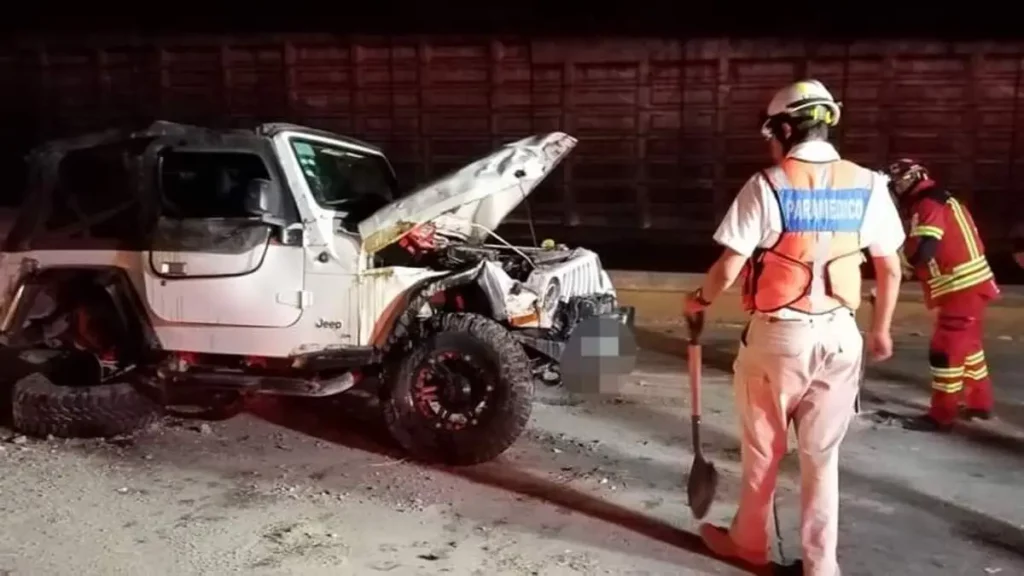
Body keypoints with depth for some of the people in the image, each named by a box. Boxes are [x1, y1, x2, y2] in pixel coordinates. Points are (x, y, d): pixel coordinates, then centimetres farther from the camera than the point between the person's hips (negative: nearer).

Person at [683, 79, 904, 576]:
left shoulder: (767, 186, -12)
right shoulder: (868, 186, 1)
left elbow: (729, 268, -13)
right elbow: (891, 268, 7)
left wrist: (700, 300, 7)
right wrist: (880, 329, 20)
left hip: (777, 335, -3)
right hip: (838, 335, 4)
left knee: (762, 449, 14)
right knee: (822, 455, 13)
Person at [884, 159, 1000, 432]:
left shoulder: (927, 206, -16)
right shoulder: (943, 200, 15)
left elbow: (919, 253, -24)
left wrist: (904, 244, -5)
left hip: (961, 289, -10)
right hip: (972, 284, 10)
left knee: (945, 351, -5)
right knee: (968, 345, 22)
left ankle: (941, 415, 1)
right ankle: (980, 403, 34)